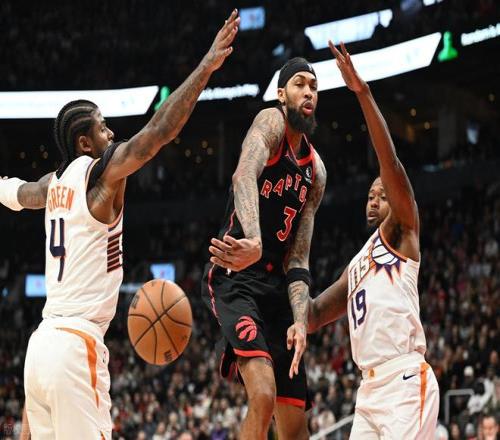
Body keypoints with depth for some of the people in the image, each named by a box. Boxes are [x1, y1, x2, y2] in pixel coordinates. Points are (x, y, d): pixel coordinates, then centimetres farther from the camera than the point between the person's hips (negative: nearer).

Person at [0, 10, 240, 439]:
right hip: (77, 344, -9)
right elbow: (159, 130, -19)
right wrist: (207, 67, -19)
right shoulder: (101, 172, -6)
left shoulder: (55, 183, 16)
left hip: (42, 343, 9)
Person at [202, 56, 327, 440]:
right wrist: (254, 241, -48)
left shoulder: (315, 171, 14)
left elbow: (298, 260, 11)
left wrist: (301, 320, -6)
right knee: (263, 397, -26)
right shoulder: (271, 123, -6)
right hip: (236, 278, -8)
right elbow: (244, 177, -29)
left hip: (277, 286, 8)